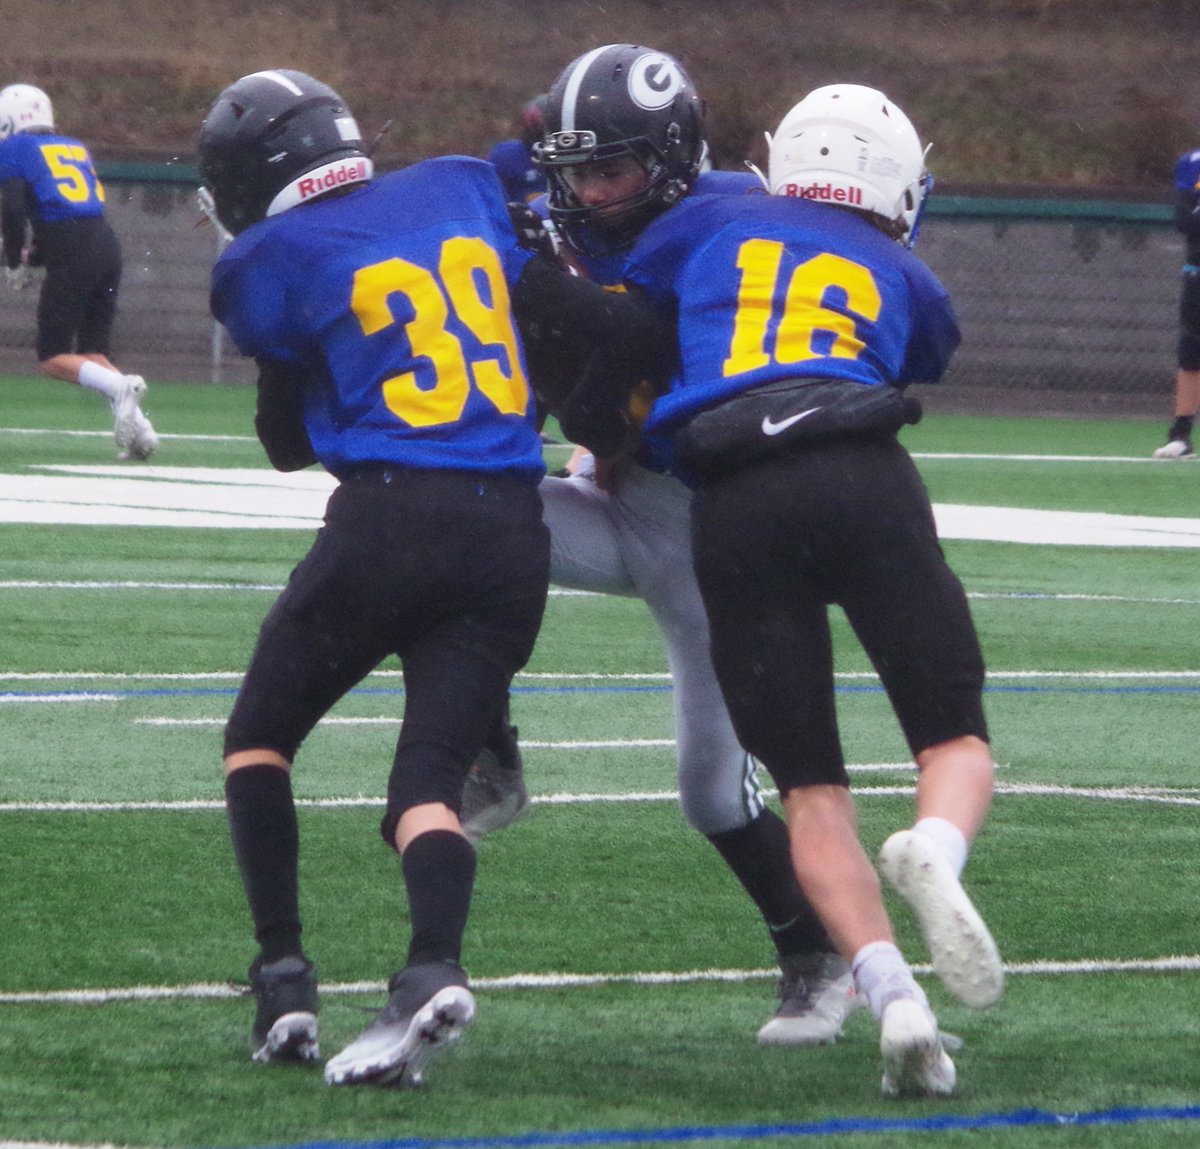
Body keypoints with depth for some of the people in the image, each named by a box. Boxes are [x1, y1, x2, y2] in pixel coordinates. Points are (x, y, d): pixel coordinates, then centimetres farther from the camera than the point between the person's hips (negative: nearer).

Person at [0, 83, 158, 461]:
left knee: (52, 358, -1)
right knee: (91, 353, 13)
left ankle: (119, 388, -26)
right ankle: (136, 426, -7)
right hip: (108, 245, 6)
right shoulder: (76, 149, 24)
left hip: (73, 257, -6)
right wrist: (35, 254, 26)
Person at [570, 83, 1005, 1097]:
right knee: (956, 742, 8)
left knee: (812, 790, 6)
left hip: (734, 508, 1)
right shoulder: (910, 287, 24)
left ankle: (892, 995, -15)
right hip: (863, 481, -1)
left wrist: (605, 447, 47)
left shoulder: (705, 227, 25)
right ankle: (934, 853, -28)